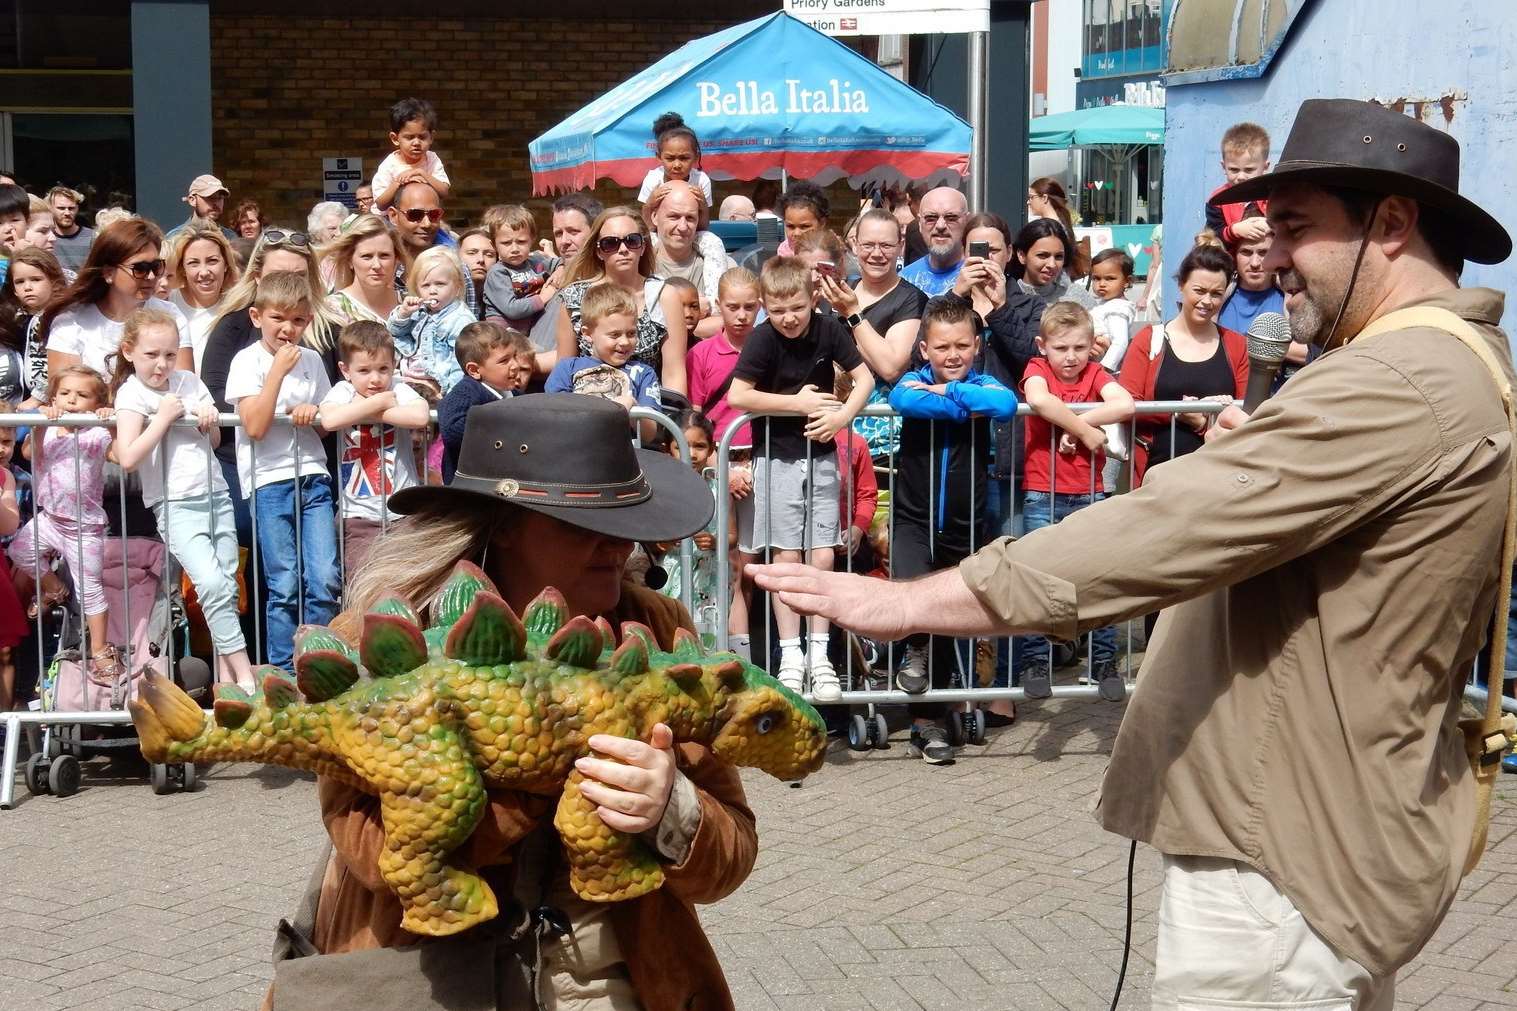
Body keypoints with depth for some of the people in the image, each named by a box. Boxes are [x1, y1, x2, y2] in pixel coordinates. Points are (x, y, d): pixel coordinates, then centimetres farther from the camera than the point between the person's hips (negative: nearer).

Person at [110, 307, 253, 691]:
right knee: (211, 582, -20)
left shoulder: (188, 382, 10)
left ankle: (226, 678, 2)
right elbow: (127, 458, -17)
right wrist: (163, 417, -14)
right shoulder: (132, 394, -5)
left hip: (216, 495, 5)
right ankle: (244, 673, -17)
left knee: (227, 585, -1)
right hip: (176, 505, -5)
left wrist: (210, 418, -3)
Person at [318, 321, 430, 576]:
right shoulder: (343, 392, 1)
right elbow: (329, 420, -23)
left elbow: (420, 417, -23)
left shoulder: (398, 389, 0)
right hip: (359, 515, -1)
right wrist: (379, 402, -13)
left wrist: (370, 414, -15)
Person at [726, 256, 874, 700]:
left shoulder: (829, 329, -5)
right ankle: (790, 656, 10)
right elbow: (737, 396, -19)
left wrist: (843, 416, -18)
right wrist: (797, 402, -17)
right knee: (787, 556, 1)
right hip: (777, 458, -2)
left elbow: (865, 378, -1)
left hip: (820, 456, 2)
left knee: (822, 557, 1)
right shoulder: (762, 338, -13)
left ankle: (819, 655, 10)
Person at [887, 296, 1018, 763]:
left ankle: (928, 723, 26)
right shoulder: (915, 381, -5)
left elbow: (1006, 405, -27)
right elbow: (902, 400, -30)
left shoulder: (981, 384, -3)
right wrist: (966, 407, -22)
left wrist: (946, 390, -23)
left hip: (963, 527, 2)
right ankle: (916, 650, 10)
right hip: (913, 520, -2)